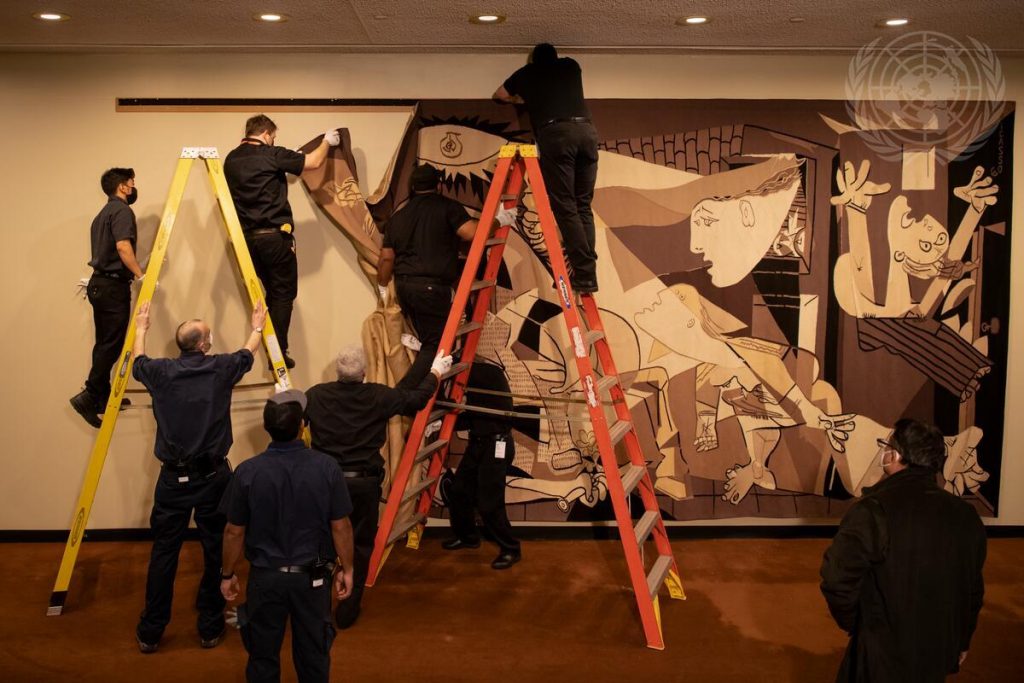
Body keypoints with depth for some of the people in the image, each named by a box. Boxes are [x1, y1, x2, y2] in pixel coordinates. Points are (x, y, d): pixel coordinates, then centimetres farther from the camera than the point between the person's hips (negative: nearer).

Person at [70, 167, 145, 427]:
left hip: (100, 283, 10)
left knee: (105, 344, 13)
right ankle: (89, 396, -10)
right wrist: (141, 275, -23)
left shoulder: (104, 212, 19)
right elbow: (123, 246, -24)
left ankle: (103, 397, 20)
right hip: (113, 286, -10)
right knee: (112, 345, -8)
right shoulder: (122, 210, -10)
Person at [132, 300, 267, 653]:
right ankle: (210, 628, 19)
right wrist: (257, 327, 38)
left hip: (173, 478, 2)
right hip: (213, 477, -1)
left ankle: (150, 633, 18)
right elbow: (248, 353, 18)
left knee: (163, 554, 10)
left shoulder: (160, 371, -3)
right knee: (216, 551, 11)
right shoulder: (221, 368, -5)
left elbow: (138, 362, 23)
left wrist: (140, 329, 41)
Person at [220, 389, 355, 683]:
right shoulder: (327, 467, -15)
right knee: (313, 653, 17)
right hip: (312, 576, 0)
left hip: (266, 576, 0)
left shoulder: (248, 472, -15)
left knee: (263, 654, 18)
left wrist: (228, 574, 8)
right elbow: (341, 526, -8)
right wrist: (346, 568, 6)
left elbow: (234, 532, -6)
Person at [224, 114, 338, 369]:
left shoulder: (231, 159, 10)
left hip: (248, 236, 7)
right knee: (284, 294, 3)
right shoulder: (272, 155, -9)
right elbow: (314, 162, -5)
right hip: (275, 235, -7)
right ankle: (278, 354, 2)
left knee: (272, 291, 19)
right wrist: (327, 142, 14)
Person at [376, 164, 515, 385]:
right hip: (432, 287, -7)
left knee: (427, 340, 20)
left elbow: (386, 257, 14)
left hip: (404, 286, 7)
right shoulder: (447, 207, -2)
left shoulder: (398, 216, 15)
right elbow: (472, 233, -14)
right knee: (435, 344, -1)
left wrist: (383, 287, 26)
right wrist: (498, 220, 1)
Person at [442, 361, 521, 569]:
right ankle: (467, 536, 32)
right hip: (478, 442, 9)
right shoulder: (477, 378, 12)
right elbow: (471, 417, 13)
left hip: (497, 444, -9)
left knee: (489, 502, -9)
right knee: (458, 490, 12)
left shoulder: (489, 373, -13)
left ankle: (511, 549, 5)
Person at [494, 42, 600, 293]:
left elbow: (500, 95, 42)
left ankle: (584, 274, -13)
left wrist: (521, 100, 60)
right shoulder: (571, 65, 31)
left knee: (565, 207, -4)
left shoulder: (527, 72, 25)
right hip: (587, 130, 3)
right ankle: (588, 274, 0)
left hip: (556, 133, -3)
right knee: (583, 206, 7)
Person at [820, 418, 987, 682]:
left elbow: (838, 578, -24)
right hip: (940, 656, 6)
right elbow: (973, 589, 6)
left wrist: (851, 622, -4)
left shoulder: (872, 510, -23)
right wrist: (962, 641, 21)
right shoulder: (965, 515, -3)